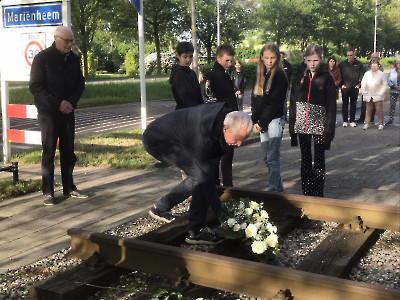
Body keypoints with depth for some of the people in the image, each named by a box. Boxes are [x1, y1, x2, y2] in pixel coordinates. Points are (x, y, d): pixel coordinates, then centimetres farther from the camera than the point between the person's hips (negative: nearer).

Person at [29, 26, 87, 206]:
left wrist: (71, 102, -7)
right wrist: (58, 103, -18)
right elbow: (35, 87, -10)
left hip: (68, 112, 5)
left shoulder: (73, 59, 7)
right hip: (48, 113, -5)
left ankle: (69, 188, 17)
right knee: (49, 152, -1)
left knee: (68, 152, 8)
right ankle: (48, 192, 5)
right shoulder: (42, 58, -8)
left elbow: (80, 83, 12)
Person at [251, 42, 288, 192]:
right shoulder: (260, 75, 13)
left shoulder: (279, 75, -9)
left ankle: (273, 188, -1)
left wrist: (262, 122, -13)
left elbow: (275, 102, -14)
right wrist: (255, 121, 1)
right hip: (262, 122, 8)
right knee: (266, 157, 12)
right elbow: (255, 98, 12)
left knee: (273, 157, -7)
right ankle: (279, 186, 25)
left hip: (274, 120, -7)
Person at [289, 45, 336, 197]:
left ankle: (318, 196, 10)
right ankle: (306, 194, 19)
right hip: (302, 126, 4)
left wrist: (329, 130, -10)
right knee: (305, 162, 10)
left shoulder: (327, 79, -2)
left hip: (319, 126, -3)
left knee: (319, 162, 0)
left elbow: (331, 107, -4)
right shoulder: (299, 79, 8)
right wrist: (292, 129, 5)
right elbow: (293, 106, 9)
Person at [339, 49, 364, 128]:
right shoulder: (342, 64, 5)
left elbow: (362, 74, 11)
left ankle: (352, 121, 12)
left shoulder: (359, 64, 7)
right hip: (345, 87, -1)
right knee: (345, 104, 1)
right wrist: (341, 84, 0)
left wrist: (359, 84, 0)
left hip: (355, 88, 1)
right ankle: (345, 121, 7)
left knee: (353, 104, 5)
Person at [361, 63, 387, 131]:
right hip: (368, 96, 3)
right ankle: (367, 123, 13)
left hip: (378, 96, -3)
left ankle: (381, 124, 5)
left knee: (379, 111, -2)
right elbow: (363, 84, 13)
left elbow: (384, 85, -2)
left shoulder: (382, 74, 0)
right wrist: (364, 93, 3)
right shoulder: (367, 74, 11)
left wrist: (380, 94, -10)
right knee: (368, 110, 7)